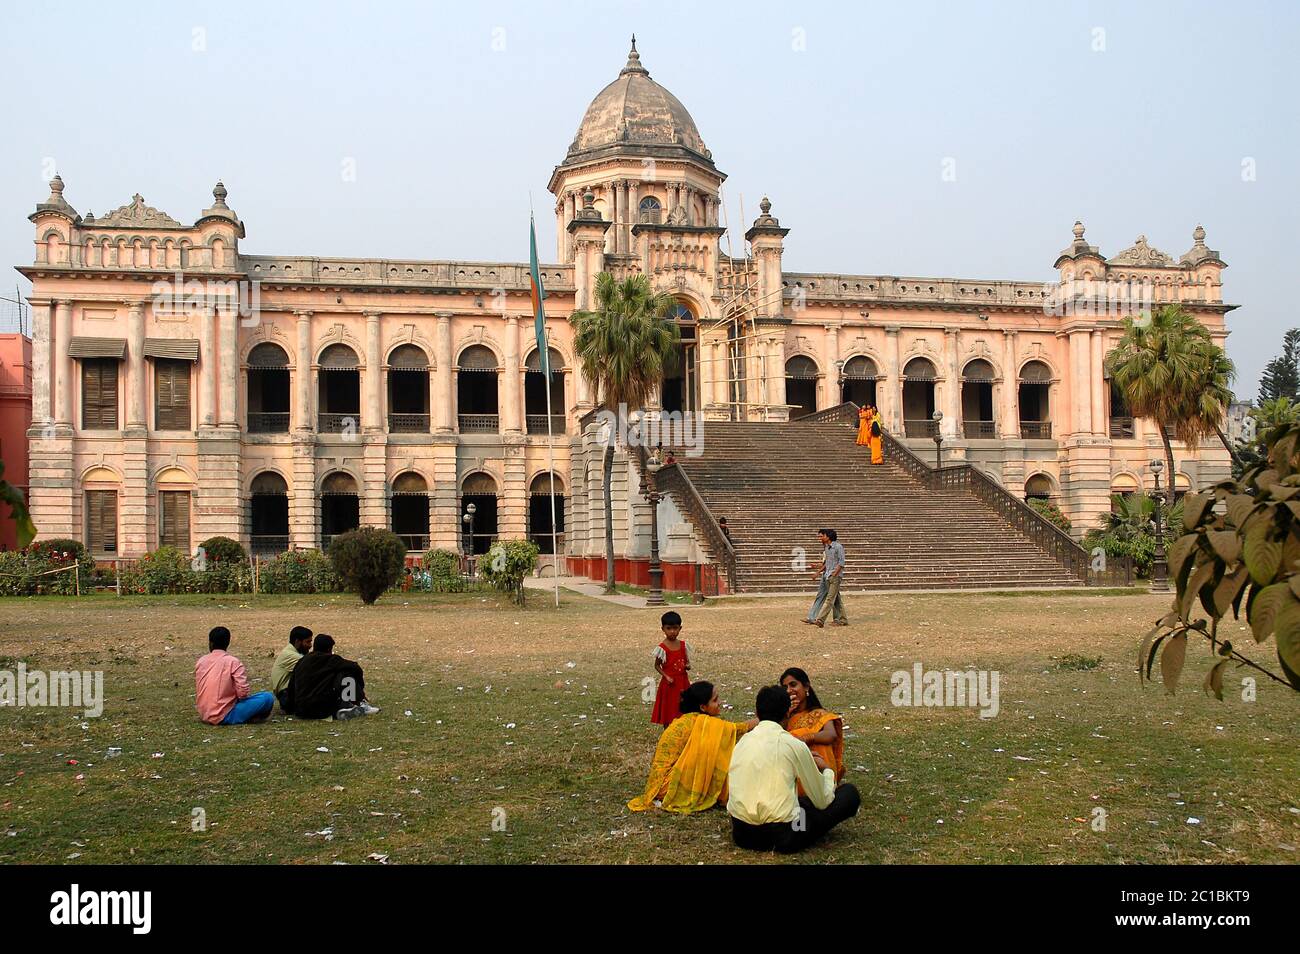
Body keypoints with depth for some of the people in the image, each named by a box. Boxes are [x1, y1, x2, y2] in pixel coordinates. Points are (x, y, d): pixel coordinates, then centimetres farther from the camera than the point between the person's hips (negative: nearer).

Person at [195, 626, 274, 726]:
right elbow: (243, 693, -16)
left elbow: (198, 691, 16)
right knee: (268, 698, -6)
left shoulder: (200, 661, 7)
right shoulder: (233, 662, -10)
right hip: (224, 717, -6)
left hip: (204, 716, 6)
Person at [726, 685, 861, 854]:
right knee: (850, 793, 9)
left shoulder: (742, 742, 8)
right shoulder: (794, 745, -6)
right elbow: (822, 800, 2)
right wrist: (826, 770, 23)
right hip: (783, 836, -6)